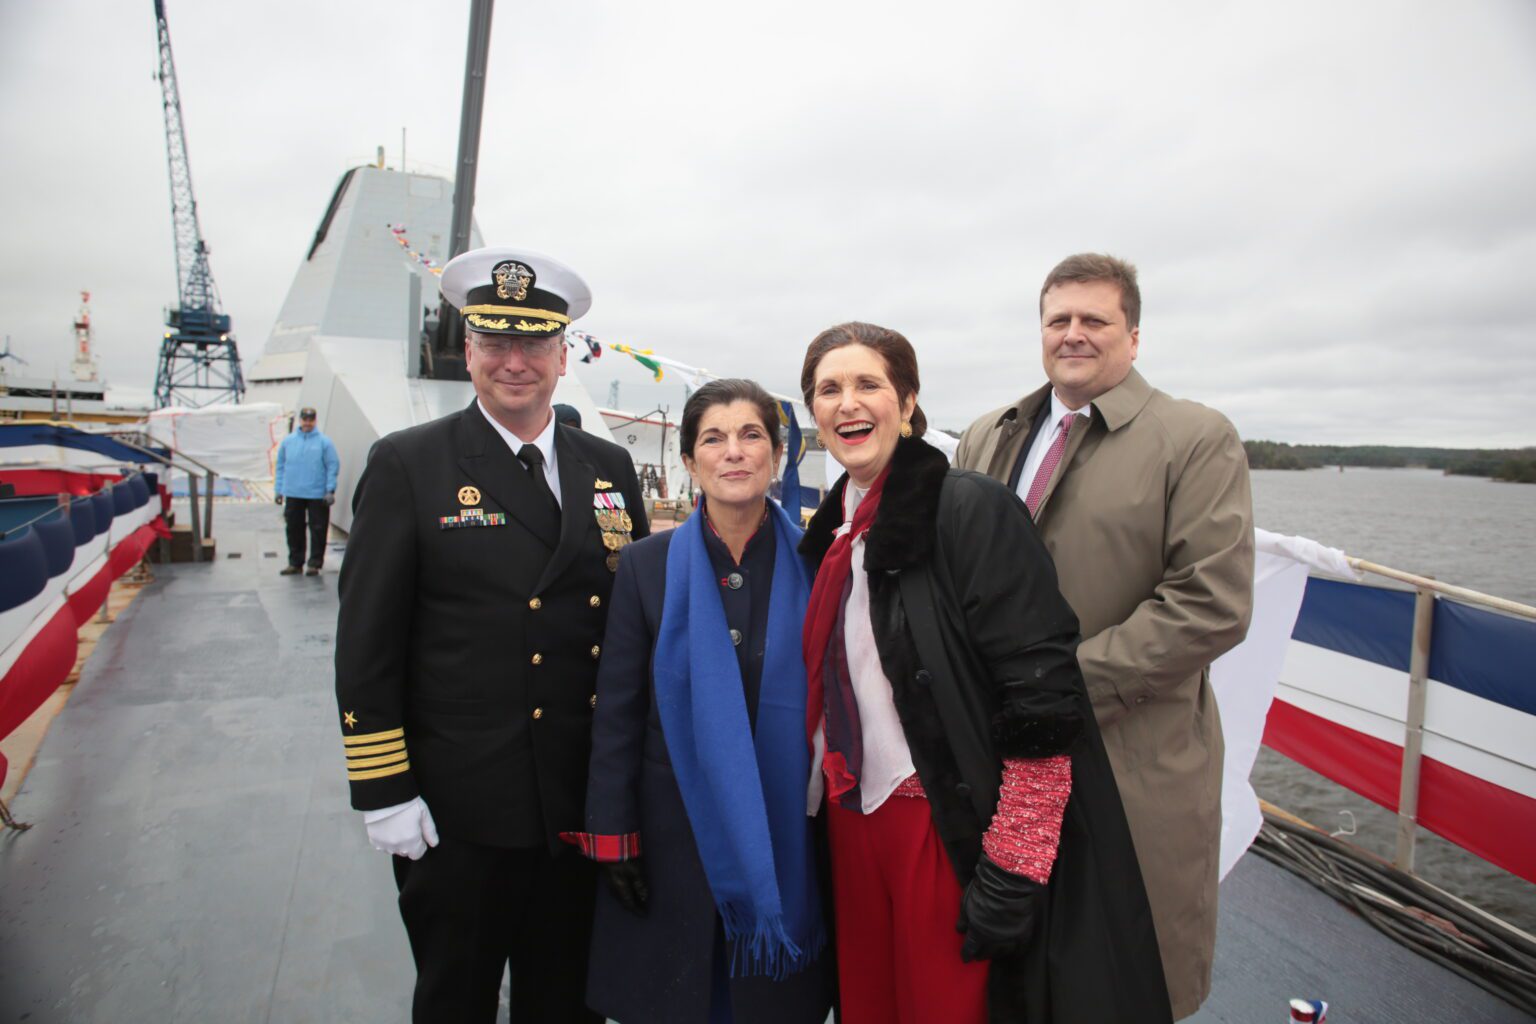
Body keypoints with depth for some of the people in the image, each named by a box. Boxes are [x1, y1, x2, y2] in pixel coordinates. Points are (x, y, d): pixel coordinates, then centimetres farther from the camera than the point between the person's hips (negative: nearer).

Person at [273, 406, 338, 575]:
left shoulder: (324, 442, -1)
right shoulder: (288, 441, 9)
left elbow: (333, 466, -3)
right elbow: (281, 466, 14)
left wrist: (330, 490, -10)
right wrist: (279, 490, 10)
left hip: (317, 495, -3)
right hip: (293, 494, 3)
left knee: (317, 530, 1)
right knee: (294, 529, 10)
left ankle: (314, 564, 10)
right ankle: (295, 563, 21)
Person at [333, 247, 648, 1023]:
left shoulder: (609, 468, 4)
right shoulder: (407, 466, -6)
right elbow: (366, 643, -7)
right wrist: (382, 790, -8)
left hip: (585, 807, 3)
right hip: (458, 812, -3)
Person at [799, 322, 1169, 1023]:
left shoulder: (971, 510, -15)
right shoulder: (832, 530, 7)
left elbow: (1044, 698, -19)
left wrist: (1011, 873, -18)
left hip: (952, 832, -6)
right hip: (853, 825, 6)